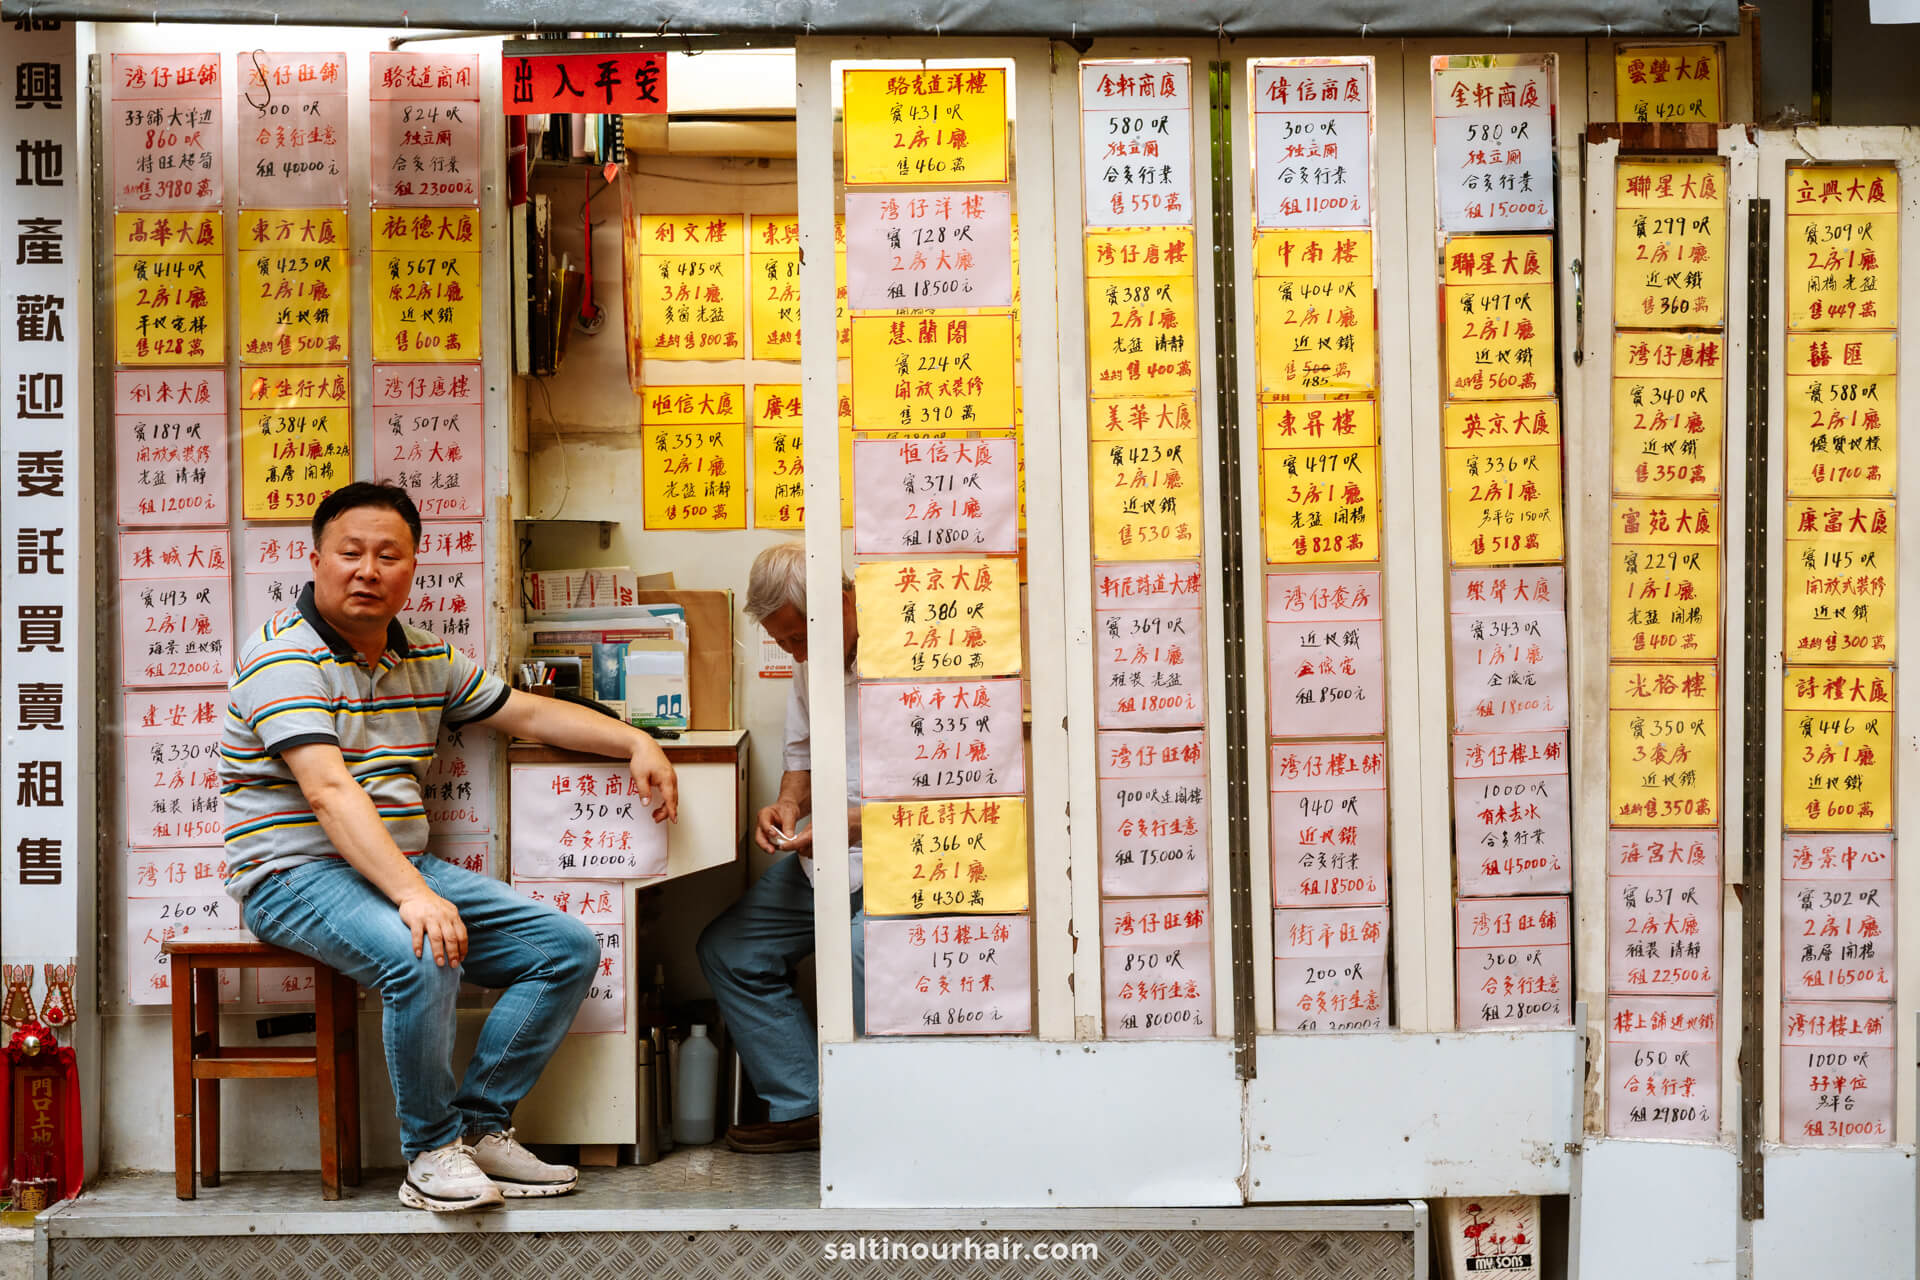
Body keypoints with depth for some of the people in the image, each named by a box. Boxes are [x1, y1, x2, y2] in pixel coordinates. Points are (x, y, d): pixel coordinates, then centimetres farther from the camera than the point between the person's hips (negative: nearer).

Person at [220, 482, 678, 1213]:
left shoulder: (428, 661, 13)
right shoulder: (284, 657, -13)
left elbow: (530, 713, 22)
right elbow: (330, 792, -25)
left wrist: (636, 743, 8)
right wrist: (411, 894, -36)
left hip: (404, 866, 8)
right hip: (298, 874, -8)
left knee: (569, 948, -2)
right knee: (423, 958, -36)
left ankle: (479, 1126, 1)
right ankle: (430, 1152, -15)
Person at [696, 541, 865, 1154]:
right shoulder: (811, 660, 10)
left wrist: (856, 822, -27)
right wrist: (789, 805, 0)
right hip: (825, 855, 9)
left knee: (865, 947, -34)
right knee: (728, 950, 4)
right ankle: (804, 1109, 7)